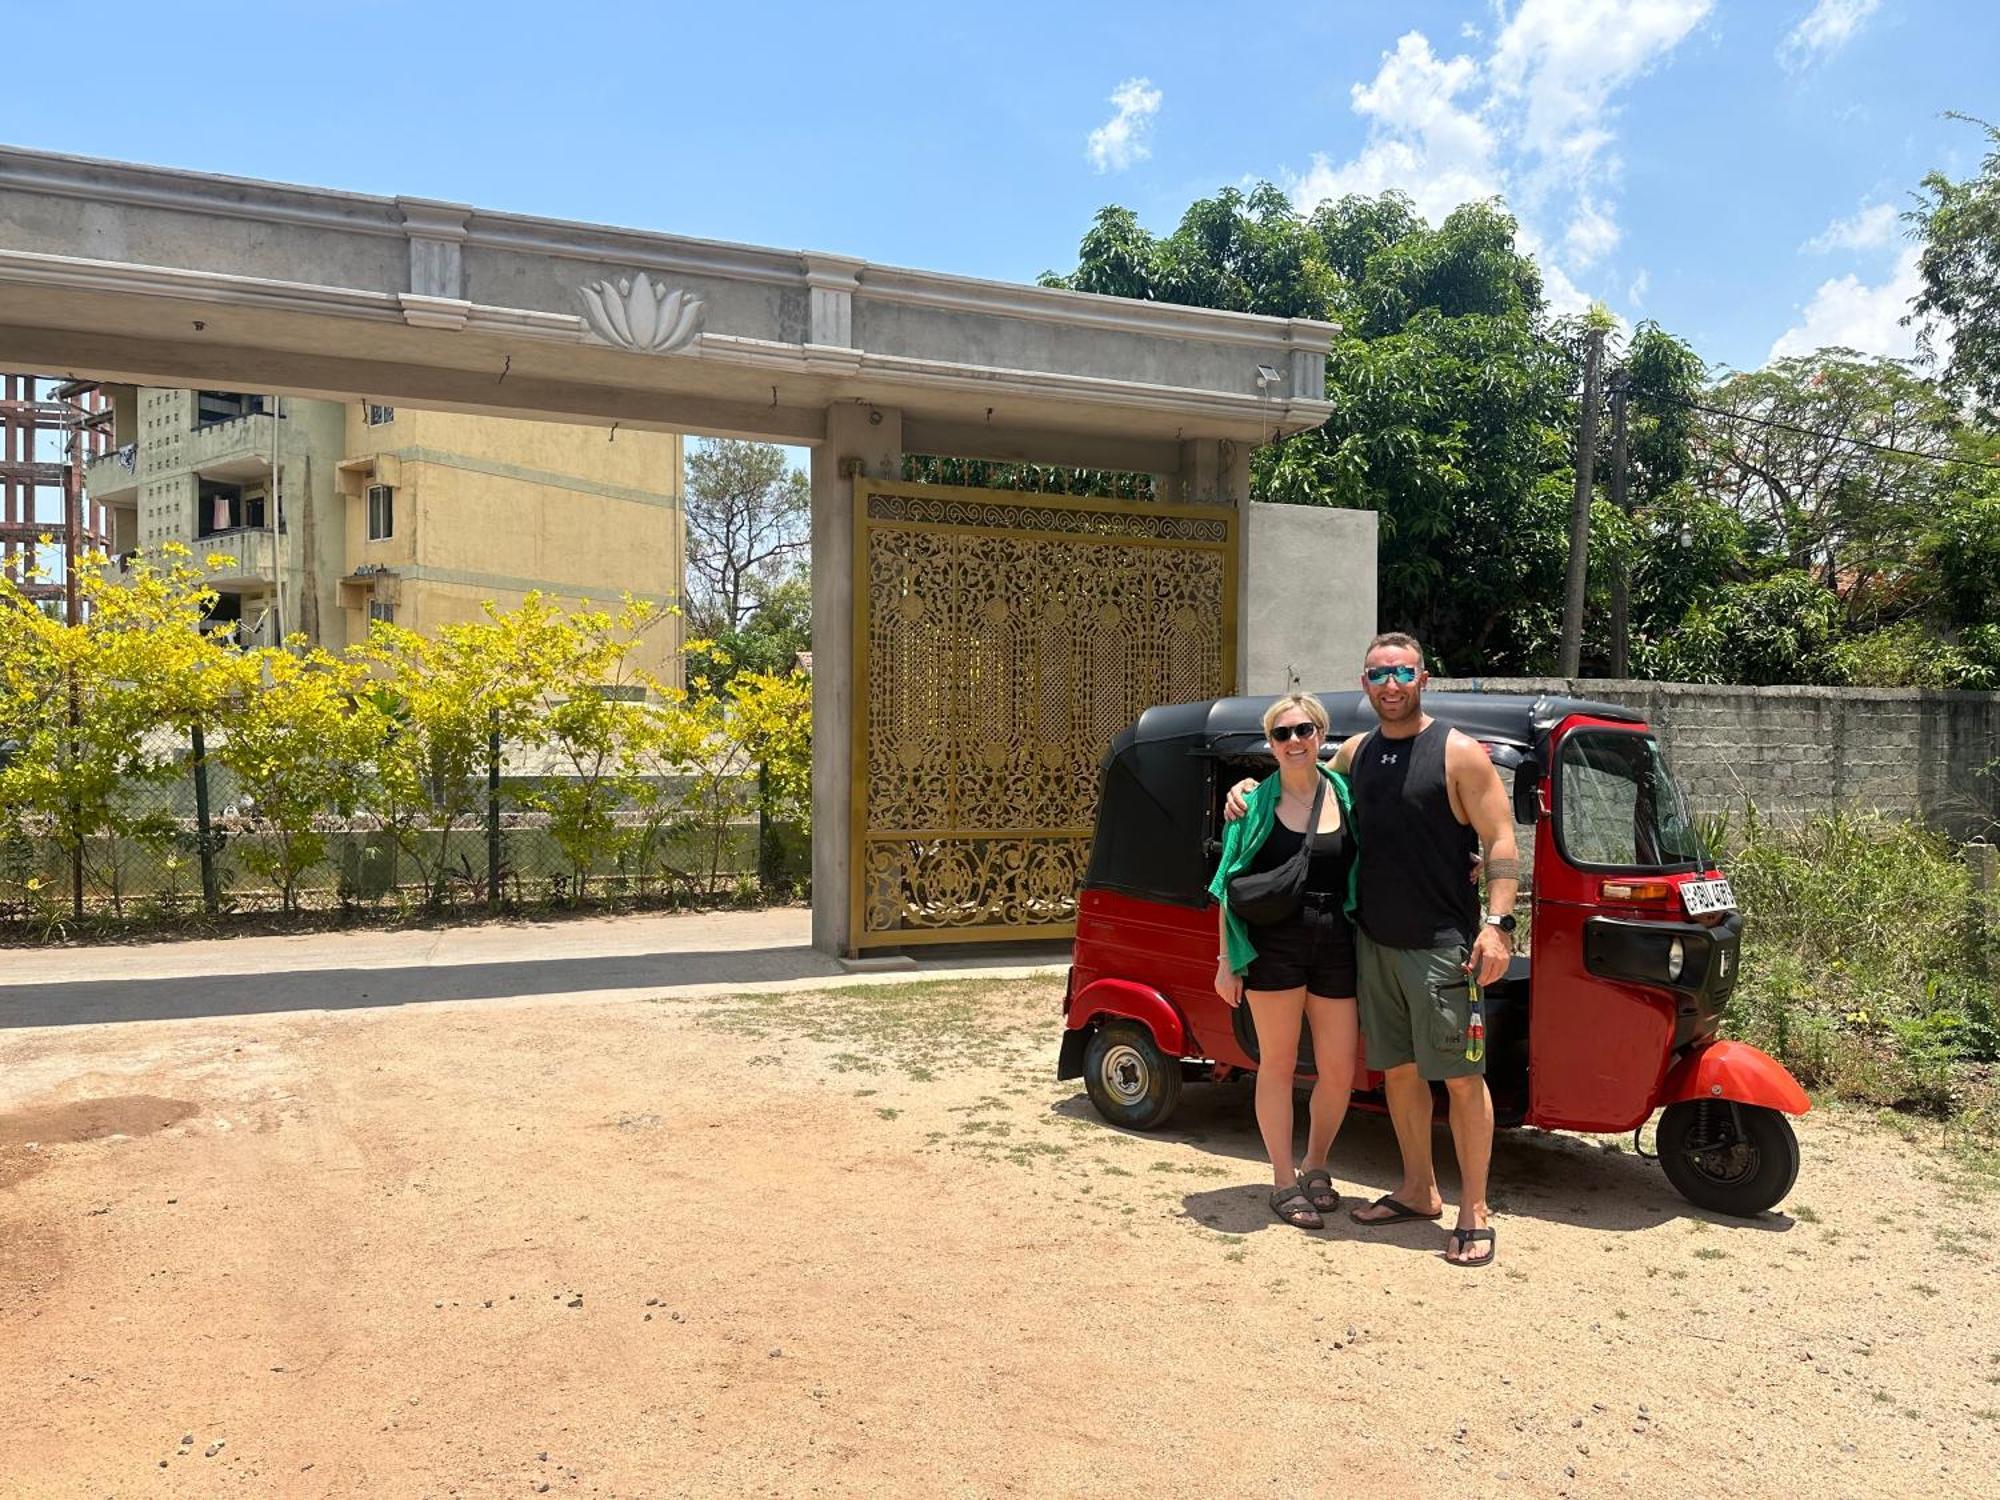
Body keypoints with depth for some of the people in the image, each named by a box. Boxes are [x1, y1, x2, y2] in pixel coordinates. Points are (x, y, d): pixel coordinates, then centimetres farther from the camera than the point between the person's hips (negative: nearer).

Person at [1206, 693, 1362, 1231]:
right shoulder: (1256, 802, 2)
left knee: (1338, 1072, 6)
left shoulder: (1345, 796, 6)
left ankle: (1316, 1166, 30)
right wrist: (1227, 960, -1)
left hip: (1335, 946, 2)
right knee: (1278, 1064, 6)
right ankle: (1284, 1181, 19)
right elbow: (1230, 885, 3)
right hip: (1272, 946, -2)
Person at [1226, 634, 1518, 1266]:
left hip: (1442, 945, -6)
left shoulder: (1459, 753, -6)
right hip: (1374, 943, 6)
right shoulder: (1355, 753, 11)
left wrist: (1497, 923, -19)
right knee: (1398, 1070, 13)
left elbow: (1501, 841, -9)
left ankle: (1474, 1213, 7)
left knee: (1461, 1076, -3)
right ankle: (1418, 1190, 28)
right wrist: (1252, 788, 11)